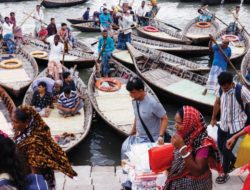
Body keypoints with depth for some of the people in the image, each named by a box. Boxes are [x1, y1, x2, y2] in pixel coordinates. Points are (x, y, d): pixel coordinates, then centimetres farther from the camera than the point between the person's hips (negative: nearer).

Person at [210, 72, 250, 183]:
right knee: (220, 147, 18)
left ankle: (225, 174, 23)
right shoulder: (221, 89, -9)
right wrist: (213, 118, 19)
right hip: (223, 124, 6)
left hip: (235, 126, -5)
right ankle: (233, 161, 47)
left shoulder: (241, 91, -26)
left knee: (226, 150, -1)